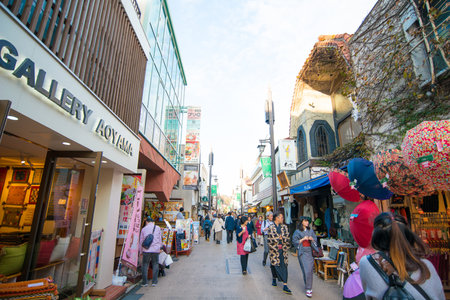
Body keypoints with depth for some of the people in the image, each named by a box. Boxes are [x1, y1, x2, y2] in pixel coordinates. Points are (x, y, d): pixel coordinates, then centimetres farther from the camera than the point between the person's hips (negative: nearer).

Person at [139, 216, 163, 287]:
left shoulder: (144, 229, 8)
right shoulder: (158, 228, 7)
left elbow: (141, 241, 14)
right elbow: (160, 239, 13)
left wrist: (141, 251, 23)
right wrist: (160, 247, 25)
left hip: (146, 250, 0)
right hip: (155, 249, 0)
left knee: (145, 265, 12)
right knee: (155, 265, 10)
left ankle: (145, 282, 14)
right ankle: (154, 281, 11)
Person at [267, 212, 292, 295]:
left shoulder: (284, 227, 7)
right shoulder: (271, 228, -6)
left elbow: (287, 237, 3)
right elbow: (269, 239, -9)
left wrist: (281, 237, -12)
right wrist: (279, 238, -9)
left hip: (283, 250, 3)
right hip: (274, 250, -2)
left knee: (284, 266, -1)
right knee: (274, 265, 9)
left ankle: (285, 285, 1)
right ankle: (274, 278, 35)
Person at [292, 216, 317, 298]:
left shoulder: (311, 231, 11)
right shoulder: (297, 232, 1)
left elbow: (316, 240, 13)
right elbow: (294, 242, -2)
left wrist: (312, 239, -7)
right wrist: (302, 239, -12)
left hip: (310, 252, 3)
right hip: (302, 252, -3)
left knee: (310, 270, 3)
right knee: (306, 270, -6)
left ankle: (309, 287, 17)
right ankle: (308, 288, 6)